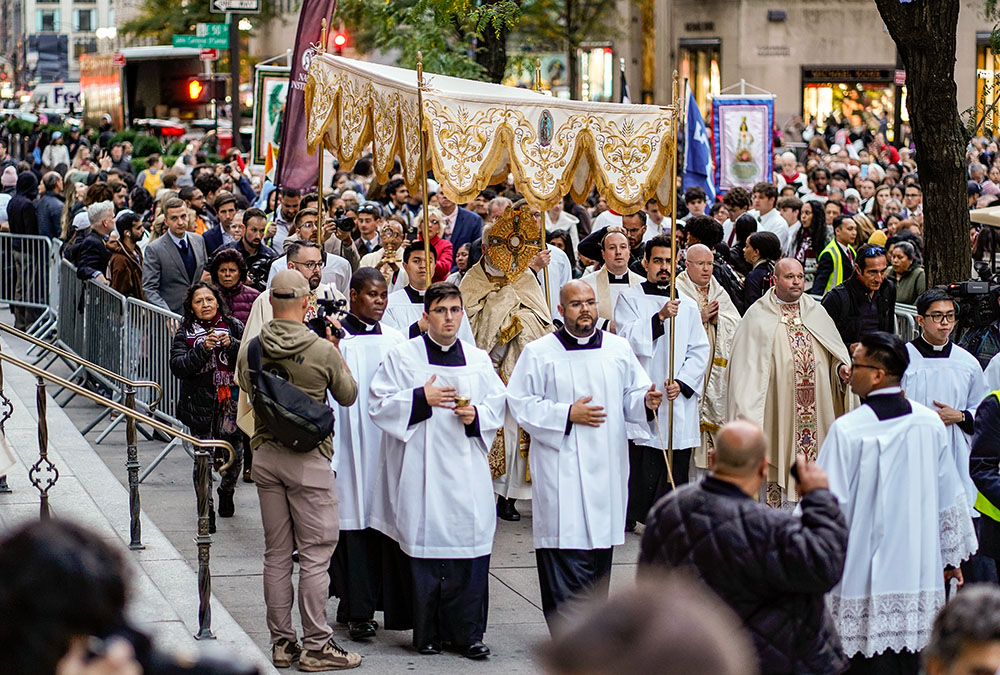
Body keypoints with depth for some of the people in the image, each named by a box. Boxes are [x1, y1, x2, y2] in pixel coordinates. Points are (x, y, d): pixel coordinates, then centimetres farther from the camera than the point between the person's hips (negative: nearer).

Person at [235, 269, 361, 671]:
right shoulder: (323, 351, -14)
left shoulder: (251, 348, -2)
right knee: (315, 554, 1)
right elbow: (348, 396, 1)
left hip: (265, 454, 5)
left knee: (276, 554, 11)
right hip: (309, 459, -4)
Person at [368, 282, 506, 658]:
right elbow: (379, 405, -2)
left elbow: (499, 403, 15)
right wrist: (420, 398, -14)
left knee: (471, 549, -1)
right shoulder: (403, 357, 2)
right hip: (422, 469, -3)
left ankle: (467, 633, 7)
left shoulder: (478, 359, 12)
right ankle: (427, 633, 9)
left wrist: (477, 415, -5)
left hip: (467, 469, 3)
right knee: (424, 549, -1)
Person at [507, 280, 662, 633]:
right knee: (566, 551, -10)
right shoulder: (539, 353, 0)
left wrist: (647, 401, -10)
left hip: (606, 469, 4)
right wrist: (567, 414, -12)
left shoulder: (618, 349, 10)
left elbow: (631, 397, 13)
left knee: (600, 550, 9)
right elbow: (520, 403, -4)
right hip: (561, 469, -4)